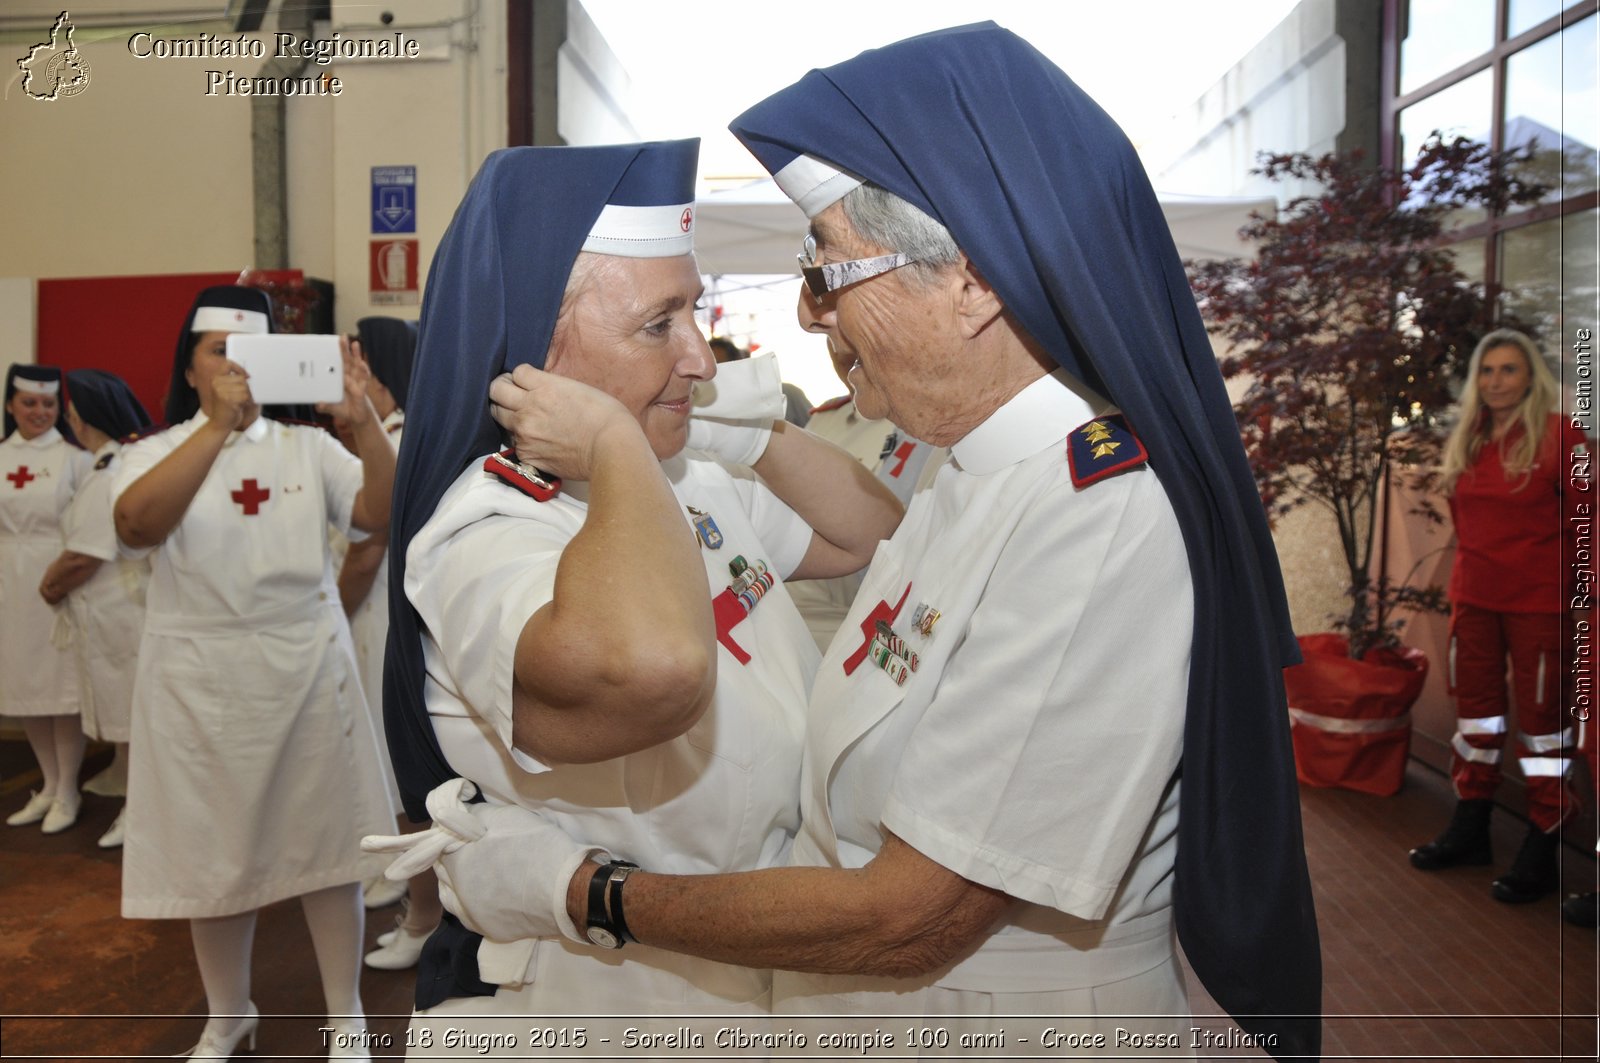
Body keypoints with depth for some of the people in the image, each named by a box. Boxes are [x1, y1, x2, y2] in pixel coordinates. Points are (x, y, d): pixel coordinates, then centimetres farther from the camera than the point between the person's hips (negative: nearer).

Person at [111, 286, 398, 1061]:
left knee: (325, 839, 8)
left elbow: (383, 515, -12)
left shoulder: (307, 446, 2)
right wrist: (218, 426, -33)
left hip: (308, 669, 0)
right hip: (202, 677, 0)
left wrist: (365, 423, -27)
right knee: (215, 850, 13)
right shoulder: (156, 453, -1)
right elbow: (134, 527, -23)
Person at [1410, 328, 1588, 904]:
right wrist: (1476, 565, 14)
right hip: (1474, 596, 6)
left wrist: (1575, 589, -3)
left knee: (1541, 711, 1)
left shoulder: (1558, 435, -8)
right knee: (1476, 704, 13)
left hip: (1537, 600, -6)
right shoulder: (1465, 442, 8)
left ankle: (1542, 849, 11)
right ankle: (1470, 828, 26)